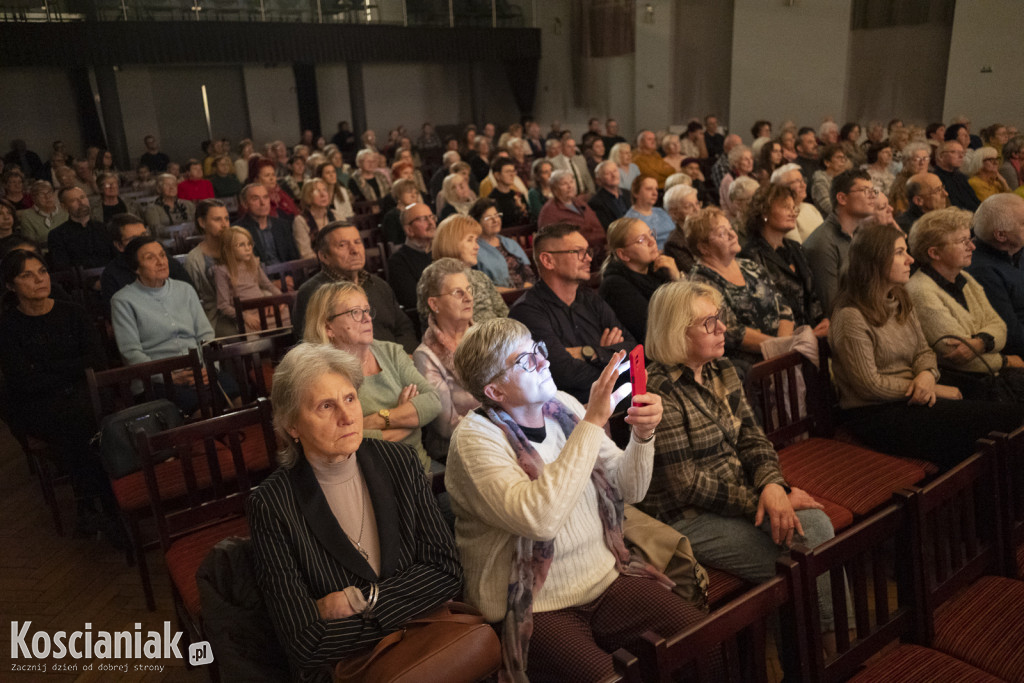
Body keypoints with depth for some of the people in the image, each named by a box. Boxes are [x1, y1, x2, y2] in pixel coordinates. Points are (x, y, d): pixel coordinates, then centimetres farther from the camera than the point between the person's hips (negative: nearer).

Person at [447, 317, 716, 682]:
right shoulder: (475, 438, -14)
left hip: (606, 580, 5)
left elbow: (628, 489, 9)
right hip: (537, 608, -5)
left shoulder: (563, 405, 5)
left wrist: (642, 436, -11)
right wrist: (592, 422, -28)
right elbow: (539, 518, -31)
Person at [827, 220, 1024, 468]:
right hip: (874, 416, -8)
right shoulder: (851, 318, -16)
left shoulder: (901, 300, 11)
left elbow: (923, 350, 15)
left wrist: (927, 375, -10)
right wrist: (936, 390, -10)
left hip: (910, 399, 8)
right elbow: (870, 386, -16)